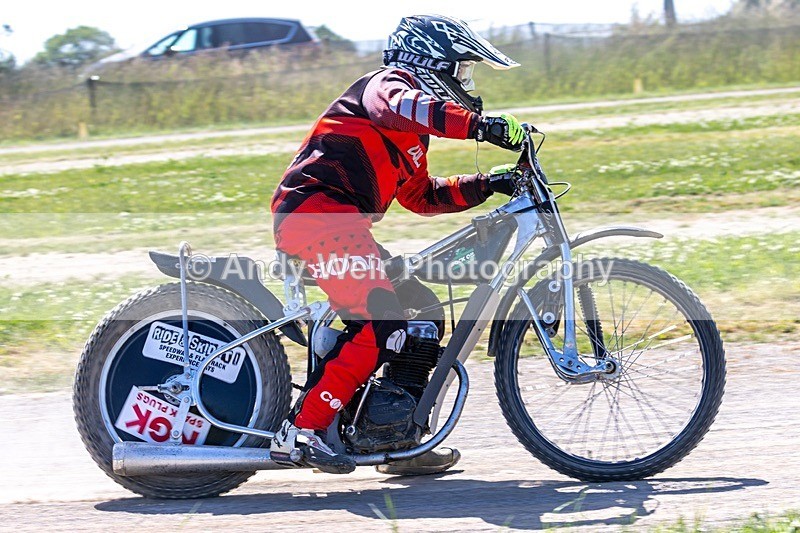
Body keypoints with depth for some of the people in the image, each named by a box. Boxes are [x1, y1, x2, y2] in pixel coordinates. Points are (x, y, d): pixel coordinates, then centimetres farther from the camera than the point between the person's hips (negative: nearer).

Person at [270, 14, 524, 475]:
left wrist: (487, 185, 21)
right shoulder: (389, 83, -1)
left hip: (338, 223, 11)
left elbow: (423, 196, 33)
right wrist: (484, 125, -36)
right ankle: (301, 432, -22)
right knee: (382, 324, -21)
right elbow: (403, 107, -26)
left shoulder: (411, 134, 30)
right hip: (317, 212, -11)